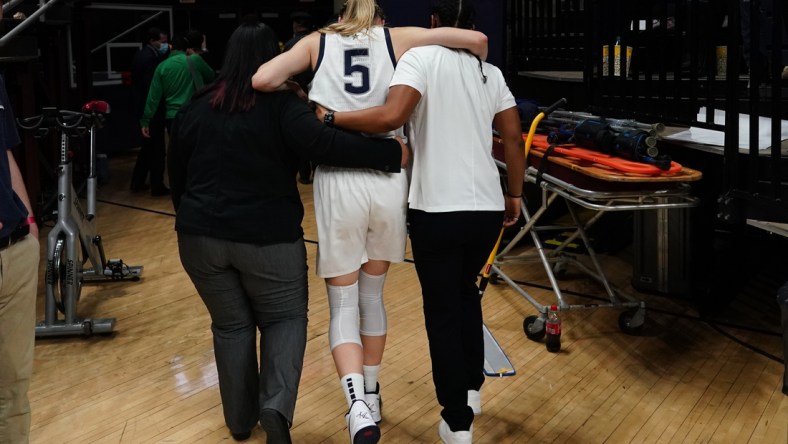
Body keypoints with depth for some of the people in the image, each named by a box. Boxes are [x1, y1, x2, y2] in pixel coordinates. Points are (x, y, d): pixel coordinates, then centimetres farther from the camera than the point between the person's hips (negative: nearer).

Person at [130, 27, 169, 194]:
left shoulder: (141, 54, 12)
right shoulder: (150, 57, -19)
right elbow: (153, 84, -23)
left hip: (143, 107, 10)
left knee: (147, 146, 19)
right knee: (157, 148, 0)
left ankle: (137, 182, 24)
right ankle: (157, 186, 7)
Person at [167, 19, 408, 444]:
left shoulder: (194, 108, 6)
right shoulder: (282, 105, -9)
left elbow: (176, 174, 13)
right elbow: (323, 143, -24)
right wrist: (393, 153, -21)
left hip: (202, 236, 4)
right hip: (268, 238, -3)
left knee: (231, 324, 17)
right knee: (285, 318, 13)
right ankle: (276, 406, -9)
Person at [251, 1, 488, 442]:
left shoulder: (317, 42, 9)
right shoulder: (397, 38, 10)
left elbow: (262, 80, -7)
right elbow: (477, 39, 5)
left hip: (337, 183, -1)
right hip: (387, 179, 1)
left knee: (343, 306, 9)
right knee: (373, 296, 20)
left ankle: (358, 408, -11)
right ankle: (371, 400, 32)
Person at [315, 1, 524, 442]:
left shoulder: (422, 57, -5)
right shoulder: (491, 72, 11)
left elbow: (391, 115, -20)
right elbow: (514, 139, 9)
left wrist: (330, 117, -9)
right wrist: (515, 194, 21)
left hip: (438, 210, -5)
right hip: (487, 209, 5)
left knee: (442, 312, 7)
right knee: (466, 293, 27)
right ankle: (472, 389, 35)